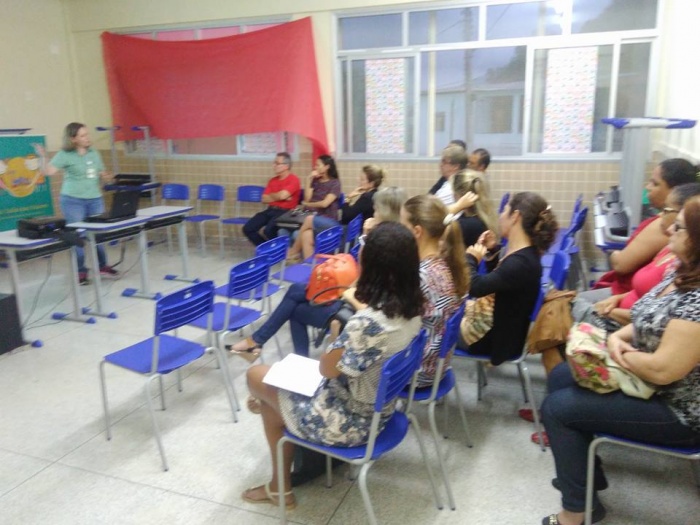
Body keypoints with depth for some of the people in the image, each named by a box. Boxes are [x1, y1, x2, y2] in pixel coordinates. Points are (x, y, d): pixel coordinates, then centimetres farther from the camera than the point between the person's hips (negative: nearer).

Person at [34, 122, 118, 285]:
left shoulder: (94, 153, 9)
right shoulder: (65, 155, -7)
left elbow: (101, 173, 20)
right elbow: (48, 172, -15)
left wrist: (104, 176, -2)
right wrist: (43, 157, -30)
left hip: (95, 199, 5)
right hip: (73, 200, -4)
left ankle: (102, 265, 25)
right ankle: (80, 271, 9)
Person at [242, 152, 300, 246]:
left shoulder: (293, 179, -6)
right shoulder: (272, 180, 16)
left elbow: (282, 195, -19)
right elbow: (264, 199, 8)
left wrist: (271, 195, 2)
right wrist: (278, 196, -7)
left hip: (285, 212, -7)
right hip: (270, 210, 8)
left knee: (268, 231, -32)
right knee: (248, 228, -6)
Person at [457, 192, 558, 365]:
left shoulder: (521, 262, -32)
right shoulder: (521, 253, -1)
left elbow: (475, 286, -34)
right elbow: (494, 279, 15)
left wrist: (470, 258, -15)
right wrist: (492, 251, -1)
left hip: (499, 337, -9)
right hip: (495, 323, 9)